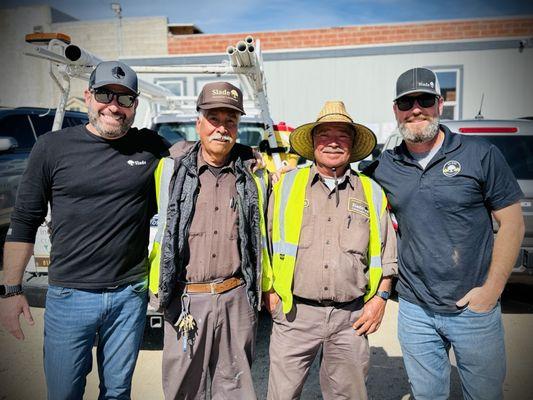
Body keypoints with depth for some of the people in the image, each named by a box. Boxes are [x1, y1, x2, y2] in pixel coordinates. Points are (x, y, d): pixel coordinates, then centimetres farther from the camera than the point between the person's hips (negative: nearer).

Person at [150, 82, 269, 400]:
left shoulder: (253, 173, 4)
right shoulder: (173, 169, 0)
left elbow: (262, 235, 11)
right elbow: (157, 229, 7)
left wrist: (265, 288, 11)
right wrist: (156, 286, 6)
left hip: (237, 299, 1)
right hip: (185, 299, -1)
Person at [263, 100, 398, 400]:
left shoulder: (372, 193, 6)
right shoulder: (287, 184, 2)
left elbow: (386, 254, 12)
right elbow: (265, 242, 7)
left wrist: (380, 298, 4)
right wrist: (269, 291, 2)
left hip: (351, 317, 2)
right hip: (295, 313, -1)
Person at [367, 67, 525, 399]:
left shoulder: (481, 154, -6)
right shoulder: (384, 166, 0)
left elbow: (512, 223, -4)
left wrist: (492, 289, -9)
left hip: (475, 309, -1)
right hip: (415, 310, 2)